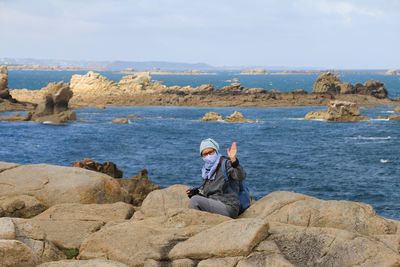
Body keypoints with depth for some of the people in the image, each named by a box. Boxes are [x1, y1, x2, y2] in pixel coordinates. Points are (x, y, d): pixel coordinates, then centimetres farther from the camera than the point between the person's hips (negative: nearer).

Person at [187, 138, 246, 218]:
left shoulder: (225, 163, -8)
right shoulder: (207, 170, 15)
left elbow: (241, 176, -27)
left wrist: (233, 160, -43)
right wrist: (195, 191, 3)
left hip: (228, 208, -9)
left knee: (195, 200, -21)